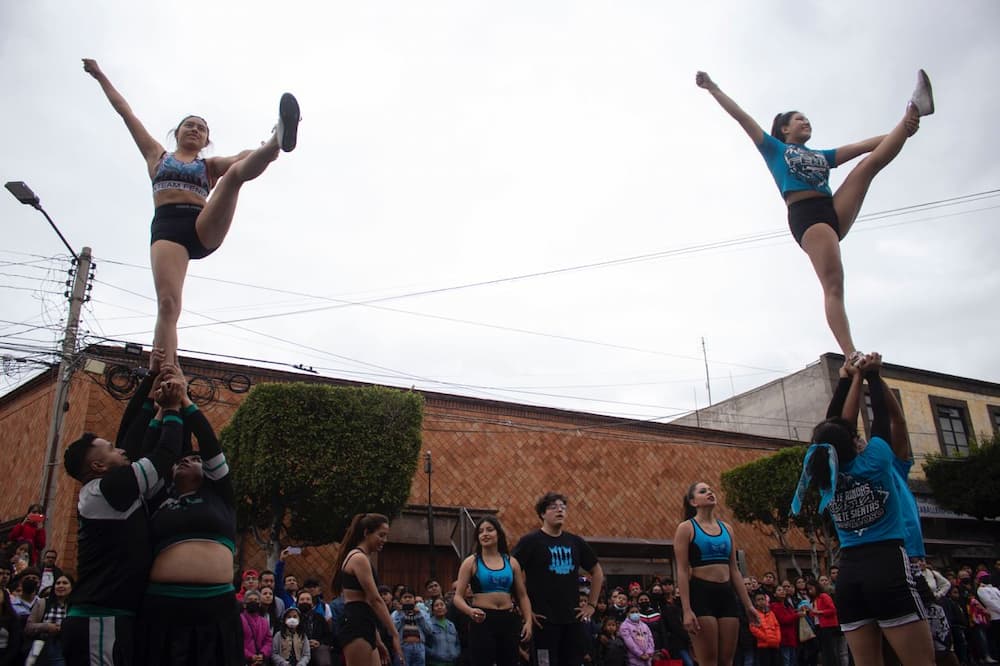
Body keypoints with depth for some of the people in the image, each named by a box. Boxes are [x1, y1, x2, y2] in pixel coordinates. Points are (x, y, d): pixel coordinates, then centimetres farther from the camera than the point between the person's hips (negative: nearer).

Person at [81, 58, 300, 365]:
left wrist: (270, 150, -13)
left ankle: (277, 141, -56)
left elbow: (239, 159, 7)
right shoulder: (157, 156, 31)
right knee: (168, 304, -24)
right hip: (167, 227, 0)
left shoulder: (210, 165, 28)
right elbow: (125, 110, 33)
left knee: (237, 170, -23)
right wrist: (100, 76, 36)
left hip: (205, 228, 1)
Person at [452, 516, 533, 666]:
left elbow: (522, 596, 14)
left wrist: (528, 621, 1)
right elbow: (458, 596, -7)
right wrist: (470, 611, -27)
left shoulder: (511, 562, 10)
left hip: (508, 620, 4)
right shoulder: (471, 562, 0)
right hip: (482, 621, -4)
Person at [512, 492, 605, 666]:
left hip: (573, 619, 5)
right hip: (544, 620, -5)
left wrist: (592, 604, 13)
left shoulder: (575, 542, 10)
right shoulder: (531, 541, -6)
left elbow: (597, 572, 22)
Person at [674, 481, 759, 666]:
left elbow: (734, 570, 17)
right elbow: (682, 571, -9)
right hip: (701, 593, -6)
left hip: (726, 594, 6)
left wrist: (748, 604, 12)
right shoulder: (686, 528, -2)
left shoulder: (726, 528, 15)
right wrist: (687, 610, -17)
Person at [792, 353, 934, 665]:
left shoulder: (824, 472, 7)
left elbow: (837, 425, 16)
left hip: (849, 574, 6)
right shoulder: (874, 460, -5)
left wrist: (856, 377, 24)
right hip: (888, 567, -5)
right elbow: (883, 415, 8)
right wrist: (873, 374, 23)